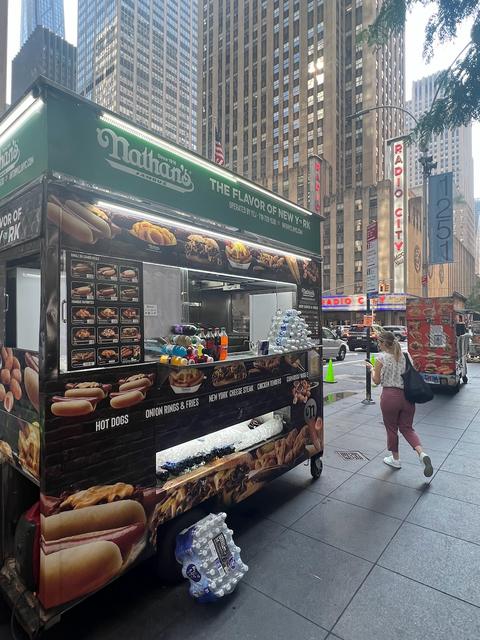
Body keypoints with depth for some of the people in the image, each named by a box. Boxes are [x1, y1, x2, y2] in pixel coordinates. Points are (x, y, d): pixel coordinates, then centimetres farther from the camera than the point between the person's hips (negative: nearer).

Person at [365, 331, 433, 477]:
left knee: (391, 429, 13)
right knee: (407, 428, 17)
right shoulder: (406, 355, 3)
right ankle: (422, 453, -3)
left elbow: (377, 381, -4)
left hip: (390, 396, -4)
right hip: (407, 395, 5)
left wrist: (371, 368, 12)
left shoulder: (381, 358, -10)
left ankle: (395, 459, 28)